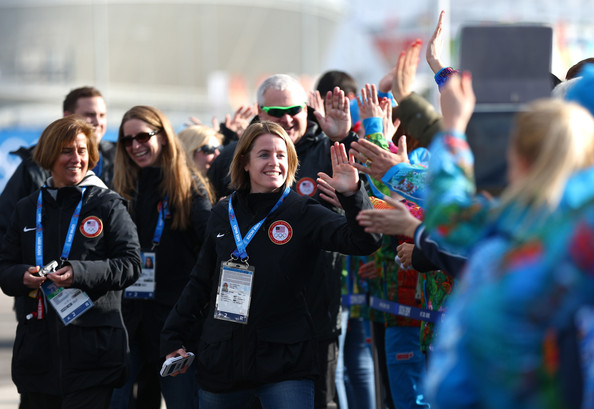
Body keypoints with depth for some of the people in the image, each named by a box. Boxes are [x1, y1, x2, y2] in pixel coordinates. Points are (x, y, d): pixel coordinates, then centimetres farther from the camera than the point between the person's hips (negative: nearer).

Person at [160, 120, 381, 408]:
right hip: (221, 360, 4)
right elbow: (201, 282, 18)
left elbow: (365, 241, -15)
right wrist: (173, 337, 16)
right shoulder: (223, 214, 9)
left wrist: (352, 195, -31)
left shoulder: (304, 214, -2)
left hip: (284, 362, -4)